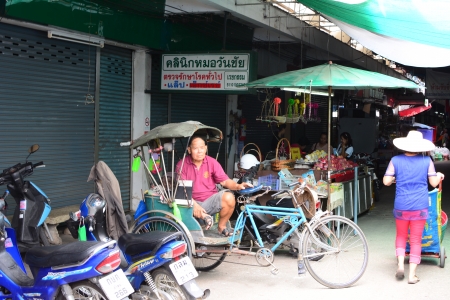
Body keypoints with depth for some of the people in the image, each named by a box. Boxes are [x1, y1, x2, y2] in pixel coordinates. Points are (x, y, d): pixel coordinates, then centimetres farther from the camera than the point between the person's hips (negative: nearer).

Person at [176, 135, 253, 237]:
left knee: (229, 198, -27)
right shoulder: (182, 164, -6)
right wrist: (194, 204, -25)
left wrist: (238, 186, -23)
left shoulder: (212, 162, 1)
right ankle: (203, 216, -6)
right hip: (192, 202, -2)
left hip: (210, 200, 2)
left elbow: (225, 181, -2)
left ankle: (221, 226, -1)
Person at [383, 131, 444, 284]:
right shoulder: (426, 160, -2)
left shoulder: (396, 160, -2)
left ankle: (400, 264, 2)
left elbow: (386, 181, -2)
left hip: (401, 206, 1)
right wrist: (439, 176, 21)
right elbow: (434, 182, 0)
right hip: (420, 206, -1)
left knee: (401, 236, 20)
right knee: (416, 240, 6)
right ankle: (412, 275, 6)